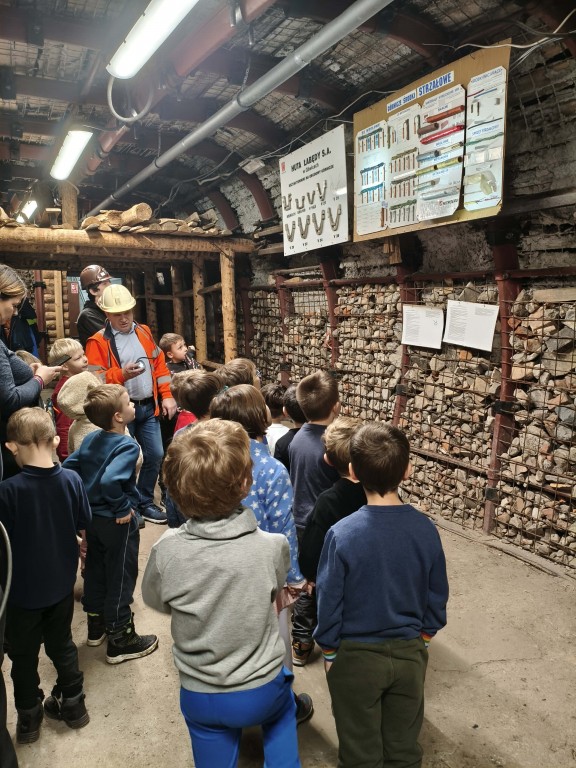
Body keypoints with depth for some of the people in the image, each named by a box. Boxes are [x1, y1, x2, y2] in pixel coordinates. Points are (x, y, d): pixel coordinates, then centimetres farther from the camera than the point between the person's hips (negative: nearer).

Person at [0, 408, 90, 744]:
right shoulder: (72, 480, -16)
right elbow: (84, 521, 0)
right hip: (61, 583, 3)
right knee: (62, 644, 24)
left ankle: (29, 718, 34)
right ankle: (73, 704, 37)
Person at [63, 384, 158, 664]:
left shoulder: (90, 439, 1)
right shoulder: (127, 446, -24)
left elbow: (68, 467, 5)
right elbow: (110, 480, -38)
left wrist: (86, 498, 11)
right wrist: (123, 507, -24)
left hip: (93, 517, 8)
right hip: (117, 522, -8)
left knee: (96, 570, 22)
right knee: (121, 578, 6)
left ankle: (97, 625, 39)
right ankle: (121, 640, 19)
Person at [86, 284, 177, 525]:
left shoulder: (144, 332, 10)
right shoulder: (98, 341, -6)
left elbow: (160, 365, 12)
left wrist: (167, 395, 6)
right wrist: (122, 374, -25)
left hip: (148, 407, 5)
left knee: (155, 455, 8)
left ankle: (145, 503, 25)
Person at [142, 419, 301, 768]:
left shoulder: (166, 549, -25)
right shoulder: (273, 546, -26)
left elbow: (155, 600, -3)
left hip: (200, 697, 1)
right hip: (262, 691, 0)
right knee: (283, 710, 34)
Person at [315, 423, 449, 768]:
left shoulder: (342, 534, -25)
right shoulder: (426, 529, -14)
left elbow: (330, 602, -15)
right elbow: (437, 598, -2)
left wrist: (329, 653, 2)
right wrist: (421, 640, 14)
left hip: (357, 656, -3)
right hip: (410, 653, 3)